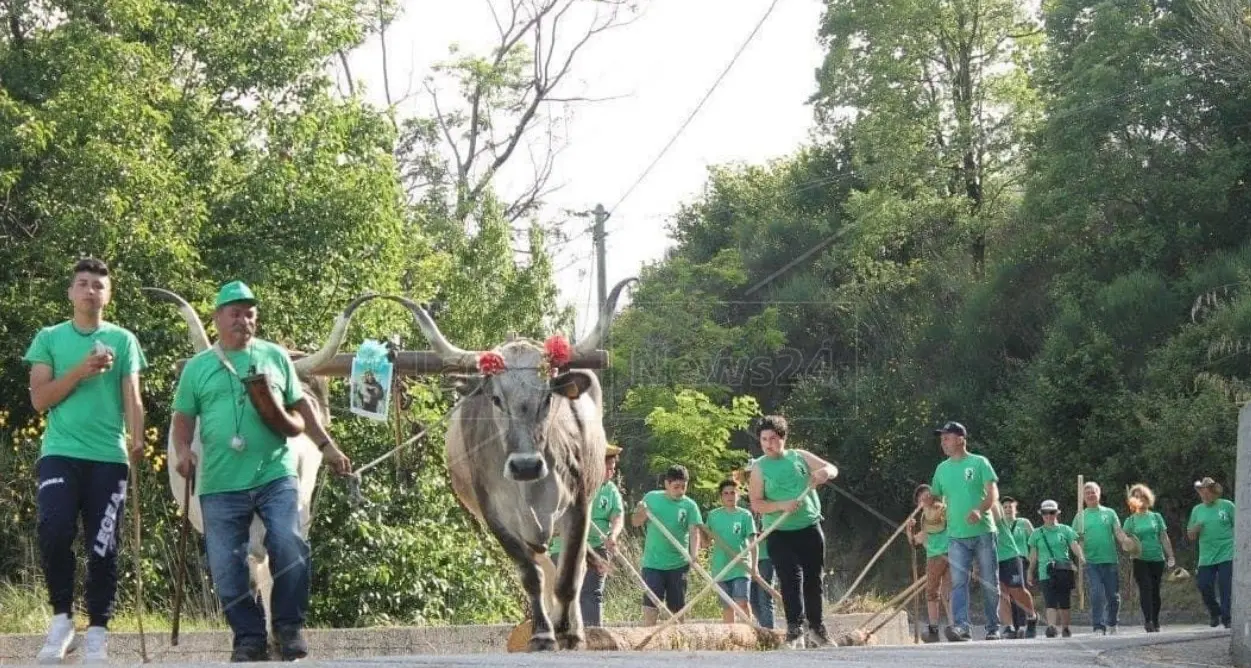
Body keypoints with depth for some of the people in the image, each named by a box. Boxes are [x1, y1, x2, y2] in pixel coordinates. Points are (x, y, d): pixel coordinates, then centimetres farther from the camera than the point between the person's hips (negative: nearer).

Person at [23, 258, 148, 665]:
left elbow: (132, 399, 3)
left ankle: (97, 633, 5)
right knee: (54, 531, -19)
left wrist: (137, 441, -15)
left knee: (103, 548, -1)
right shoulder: (50, 338, 10)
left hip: (109, 457, 1)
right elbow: (39, 399, 3)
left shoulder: (122, 340, 10)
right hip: (60, 453, -1)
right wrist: (80, 371, -10)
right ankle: (61, 617, -3)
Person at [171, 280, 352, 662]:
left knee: (289, 548, -15)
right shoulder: (197, 368, 9)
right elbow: (183, 418, 11)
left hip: (275, 476, 0)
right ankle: (249, 638, 13)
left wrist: (326, 446, 11)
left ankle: (290, 628, 1)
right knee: (226, 568, 0)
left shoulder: (275, 357, 12)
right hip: (221, 486, 1)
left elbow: (299, 405, 18)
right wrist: (183, 451, -8)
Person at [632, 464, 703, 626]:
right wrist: (642, 512, -11)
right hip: (653, 563, 0)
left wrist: (693, 556, -25)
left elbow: (694, 533, -9)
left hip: (678, 564, 0)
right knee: (650, 607, -8)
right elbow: (635, 522, 13)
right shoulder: (651, 498, 4)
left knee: (677, 608, 8)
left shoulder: (689, 505, -1)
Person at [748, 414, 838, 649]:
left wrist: (824, 472, -16)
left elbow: (832, 469, 8)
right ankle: (795, 631, -17)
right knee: (792, 579, -15)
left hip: (810, 528, 3)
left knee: (813, 580, 10)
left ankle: (817, 629, 23)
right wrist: (782, 506, -23)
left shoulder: (800, 456, 6)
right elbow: (756, 504, -6)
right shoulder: (759, 467, -1)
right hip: (780, 533, -3)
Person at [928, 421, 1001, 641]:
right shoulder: (942, 469, 14)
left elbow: (993, 493, -7)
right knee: (958, 582, -11)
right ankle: (961, 626, -20)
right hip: (956, 536, 3)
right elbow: (935, 499, 22)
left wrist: (980, 510, -26)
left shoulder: (979, 463, 1)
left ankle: (993, 629, 12)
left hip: (983, 533, -3)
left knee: (990, 583, 3)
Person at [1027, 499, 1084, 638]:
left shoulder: (1065, 530, 9)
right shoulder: (1037, 534, 12)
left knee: (1065, 603, 3)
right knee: (1050, 602, -16)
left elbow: (1075, 547, -1)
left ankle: (1065, 628, 17)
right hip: (1046, 573, 0)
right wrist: (1030, 573, 17)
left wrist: (1081, 559, -18)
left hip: (1064, 571, 0)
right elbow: (1033, 555, 17)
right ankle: (1051, 626, -27)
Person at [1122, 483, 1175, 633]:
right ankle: (1148, 620, -20)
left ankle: (1155, 622, 13)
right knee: (1145, 588, -15)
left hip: (1157, 558, 2)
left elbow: (1164, 538, 10)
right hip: (1140, 559, -2)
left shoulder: (1156, 517, 10)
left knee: (1155, 590, 5)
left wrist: (1170, 556, 4)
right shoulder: (1131, 520, 6)